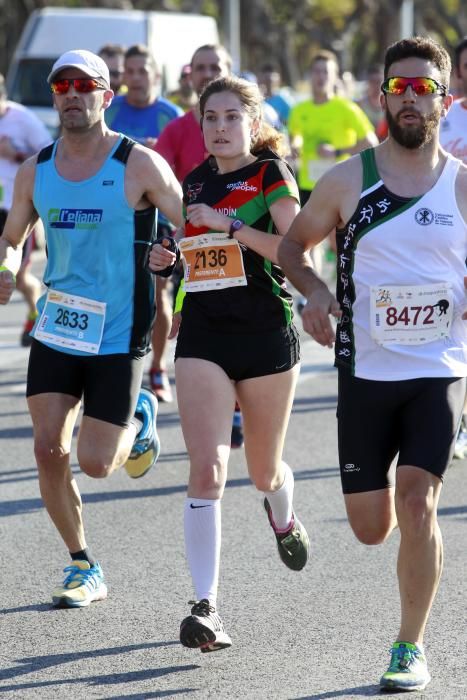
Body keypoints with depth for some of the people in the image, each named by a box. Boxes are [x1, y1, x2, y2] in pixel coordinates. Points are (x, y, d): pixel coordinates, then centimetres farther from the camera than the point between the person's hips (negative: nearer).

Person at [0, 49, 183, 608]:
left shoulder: (139, 166, -11)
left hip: (117, 337, -4)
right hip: (56, 329, 4)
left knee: (95, 463, -6)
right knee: (48, 451, -4)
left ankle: (138, 419, 29)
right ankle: (83, 567, 13)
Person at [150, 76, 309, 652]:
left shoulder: (271, 174, -4)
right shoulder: (194, 182, 12)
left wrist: (231, 225, -20)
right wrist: (168, 259, 5)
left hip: (267, 334, -3)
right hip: (203, 338, 3)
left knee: (263, 472, 14)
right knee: (206, 469, -14)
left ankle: (283, 518, 52)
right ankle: (206, 605, -15)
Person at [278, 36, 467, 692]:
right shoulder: (347, 181, -1)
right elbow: (293, 245, 11)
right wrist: (315, 291, -9)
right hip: (365, 369, 1)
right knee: (372, 528, 5)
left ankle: (411, 649, -3)